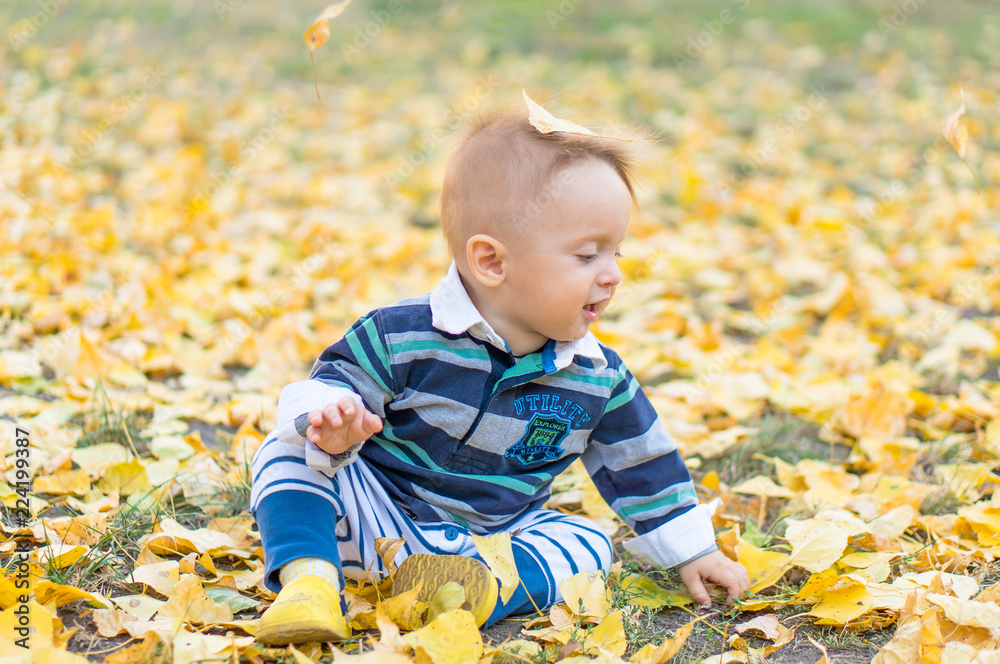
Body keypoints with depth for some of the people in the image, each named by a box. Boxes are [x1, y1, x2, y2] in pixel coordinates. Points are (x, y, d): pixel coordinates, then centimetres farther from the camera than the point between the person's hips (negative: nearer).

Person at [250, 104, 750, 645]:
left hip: (493, 536, 4)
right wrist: (331, 419, -39)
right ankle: (308, 577, -34)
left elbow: (640, 466, 7)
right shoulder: (402, 336, -18)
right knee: (290, 450, -22)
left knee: (587, 544, -16)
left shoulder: (599, 378, -5)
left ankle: (485, 593, -37)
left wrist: (690, 552, 11)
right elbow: (335, 382, -14)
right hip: (380, 517, -4)